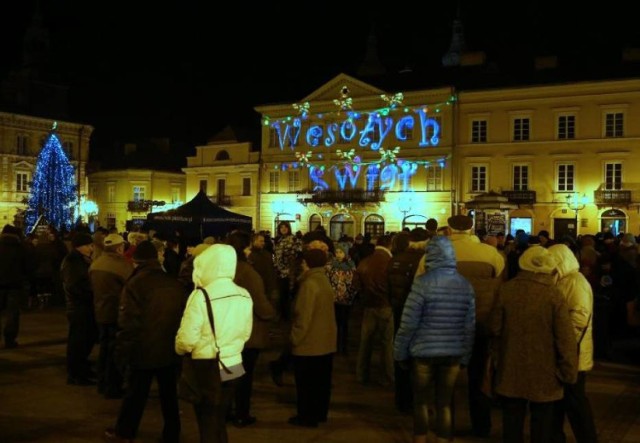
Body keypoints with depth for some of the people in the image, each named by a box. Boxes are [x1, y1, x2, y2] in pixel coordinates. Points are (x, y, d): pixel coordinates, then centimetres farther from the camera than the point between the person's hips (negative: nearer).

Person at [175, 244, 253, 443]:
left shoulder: (201, 297, -20)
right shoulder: (245, 296, -1)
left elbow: (187, 339, -19)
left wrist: (179, 350, 2)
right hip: (232, 365, 6)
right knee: (220, 423, 22)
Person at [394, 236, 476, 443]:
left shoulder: (423, 282, -14)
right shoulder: (466, 284, -1)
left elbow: (409, 322, -14)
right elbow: (470, 326, 1)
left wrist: (401, 352, -2)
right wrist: (465, 356, 11)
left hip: (424, 351, -3)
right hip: (453, 354, 3)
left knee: (420, 401, 15)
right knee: (444, 404, 13)